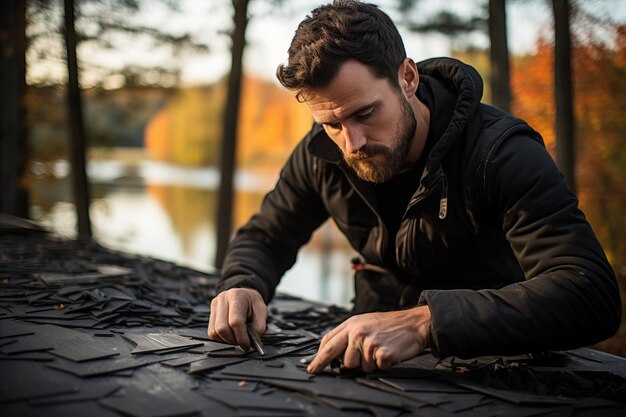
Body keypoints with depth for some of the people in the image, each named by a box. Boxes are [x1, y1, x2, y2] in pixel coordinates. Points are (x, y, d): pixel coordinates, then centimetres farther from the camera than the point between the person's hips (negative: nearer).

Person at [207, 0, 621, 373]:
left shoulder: (501, 152, -23)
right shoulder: (322, 154, -7)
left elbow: (594, 296, -34)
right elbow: (265, 236, 8)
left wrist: (424, 323, -46)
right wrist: (243, 285, -16)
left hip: (493, 363, -2)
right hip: (380, 359, 3)